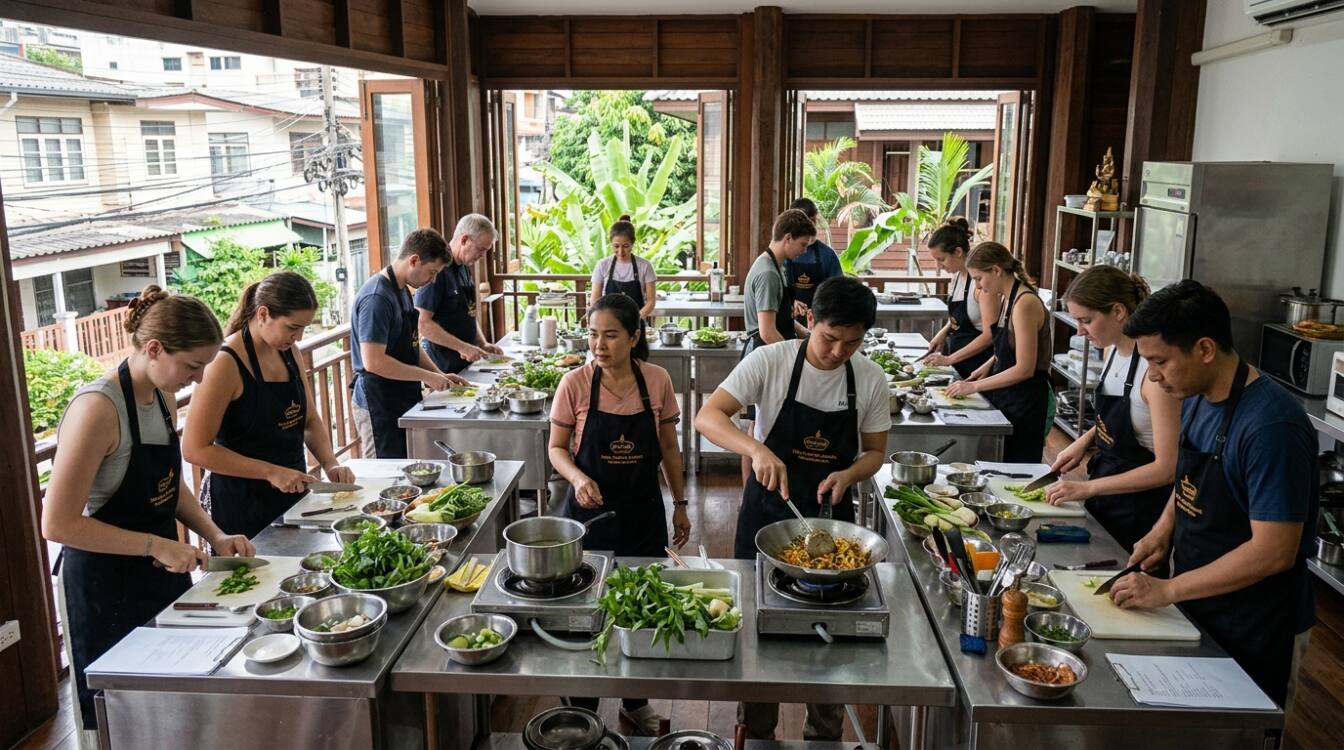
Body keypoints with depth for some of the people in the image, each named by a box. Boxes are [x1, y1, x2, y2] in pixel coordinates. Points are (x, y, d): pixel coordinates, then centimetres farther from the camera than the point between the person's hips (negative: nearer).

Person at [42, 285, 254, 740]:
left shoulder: (163, 398, 1)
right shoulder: (98, 408, -24)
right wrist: (154, 545, -23)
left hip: (163, 573, 7)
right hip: (107, 587, -7)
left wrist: (214, 536, 1)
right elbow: (58, 524, -23)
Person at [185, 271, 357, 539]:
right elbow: (195, 449, -19)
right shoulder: (227, 364, -18)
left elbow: (310, 419, 13)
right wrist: (270, 472, -23)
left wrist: (330, 464, -4)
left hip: (291, 495, 7)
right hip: (241, 505, -7)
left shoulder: (288, 352, 3)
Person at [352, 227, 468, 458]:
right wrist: (427, 376, -19)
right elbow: (373, 362, -25)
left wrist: (440, 376, 8)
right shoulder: (377, 297, -20)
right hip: (379, 407, -9)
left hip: (403, 401, 9)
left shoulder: (402, 290, 11)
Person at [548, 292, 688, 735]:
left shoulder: (657, 381, -7)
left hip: (644, 513, 2)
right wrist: (578, 479, -23)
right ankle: (582, 707, 29)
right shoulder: (575, 384, -11)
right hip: (590, 511, -2)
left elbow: (669, 449, 4)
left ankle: (635, 700, 36)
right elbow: (557, 449, -3)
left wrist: (680, 505, 8)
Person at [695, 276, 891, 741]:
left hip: (831, 515, 2)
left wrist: (849, 475, -19)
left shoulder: (871, 380, -7)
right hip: (767, 511, -2)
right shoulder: (769, 362, -16)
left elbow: (874, 452, 3)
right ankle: (756, 731, 33)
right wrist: (756, 449, -39)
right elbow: (707, 417, -22)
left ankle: (825, 733, 36)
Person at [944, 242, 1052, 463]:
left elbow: (1024, 369, -22)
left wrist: (975, 387, -18)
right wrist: (988, 365, 5)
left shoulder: (1025, 303, -20)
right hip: (1007, 395, 9)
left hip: (1024, 399, -9)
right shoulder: (1008, 298, 7)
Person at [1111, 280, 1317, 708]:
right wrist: (1163, 530, -1)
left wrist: (1167, 591, -22)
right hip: (1197, 612, 8)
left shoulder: (1272, 425, -26)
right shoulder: (1197, 399, 0)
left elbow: (1274, 552, -26)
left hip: (1255, 633, -7)